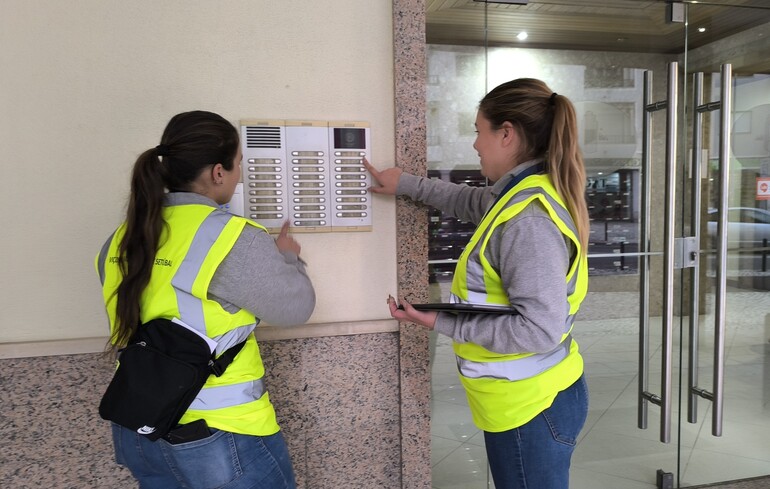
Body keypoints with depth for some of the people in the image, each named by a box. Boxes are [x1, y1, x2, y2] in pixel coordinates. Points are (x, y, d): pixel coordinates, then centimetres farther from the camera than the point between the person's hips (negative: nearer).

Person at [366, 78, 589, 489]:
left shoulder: (527, 219, -26)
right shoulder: (524, 195, 4)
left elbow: (540, 330, -28)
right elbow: (473, 201, 24)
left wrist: (444, 323, -22)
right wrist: (405, 184, 25)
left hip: (530, 408, -9)